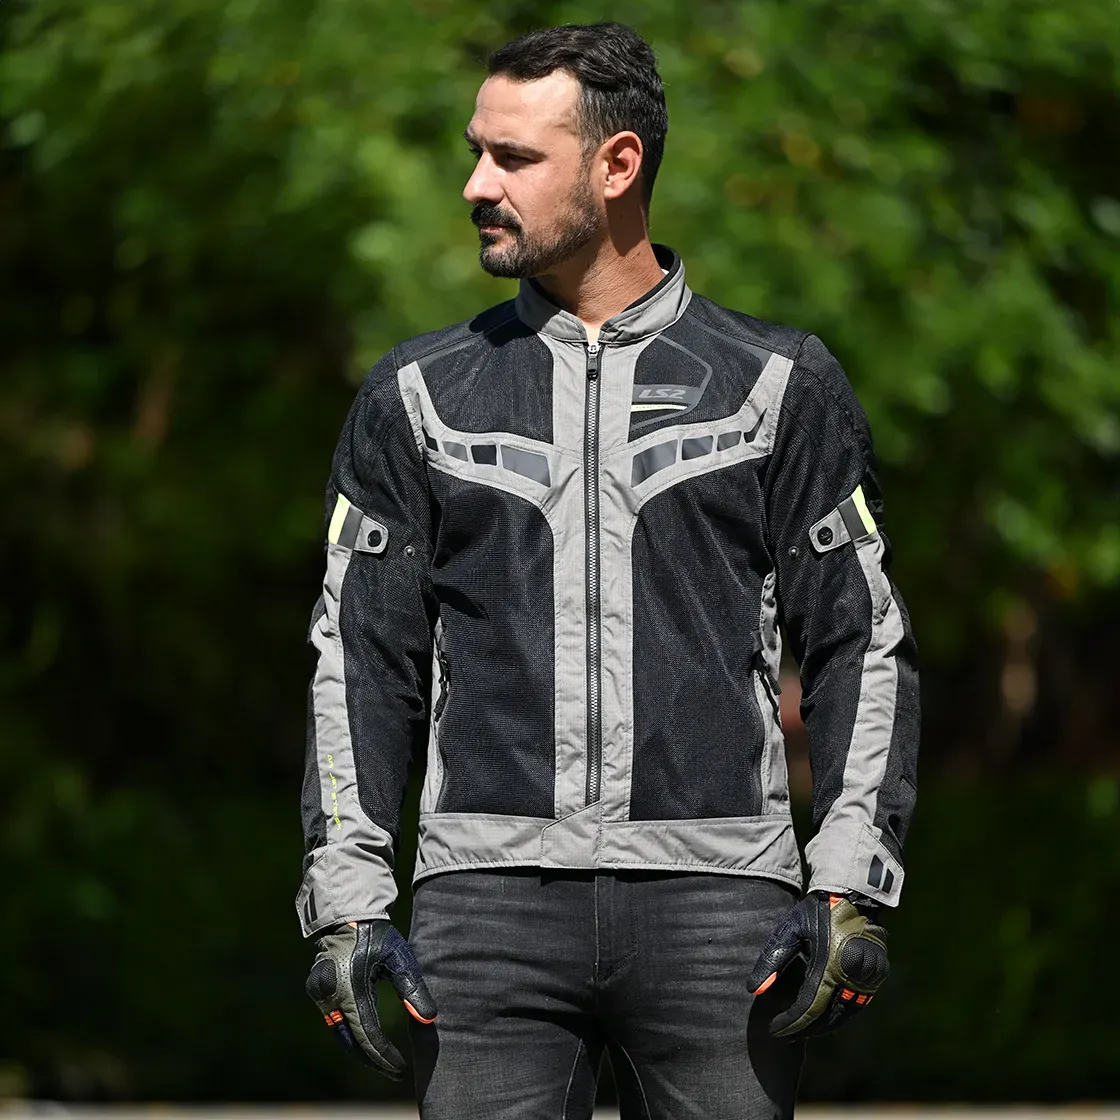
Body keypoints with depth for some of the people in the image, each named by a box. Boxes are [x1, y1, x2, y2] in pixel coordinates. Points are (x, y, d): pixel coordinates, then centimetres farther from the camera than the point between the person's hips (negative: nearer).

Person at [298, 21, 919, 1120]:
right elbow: (361, 658, 12)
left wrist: (849, 887, -3)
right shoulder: (418, 394, 13)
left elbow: (862, 641, 8)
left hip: (716, 901, -1)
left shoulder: (779, 384, 8)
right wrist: (346, 901, 2)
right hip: (489, 895, 1)